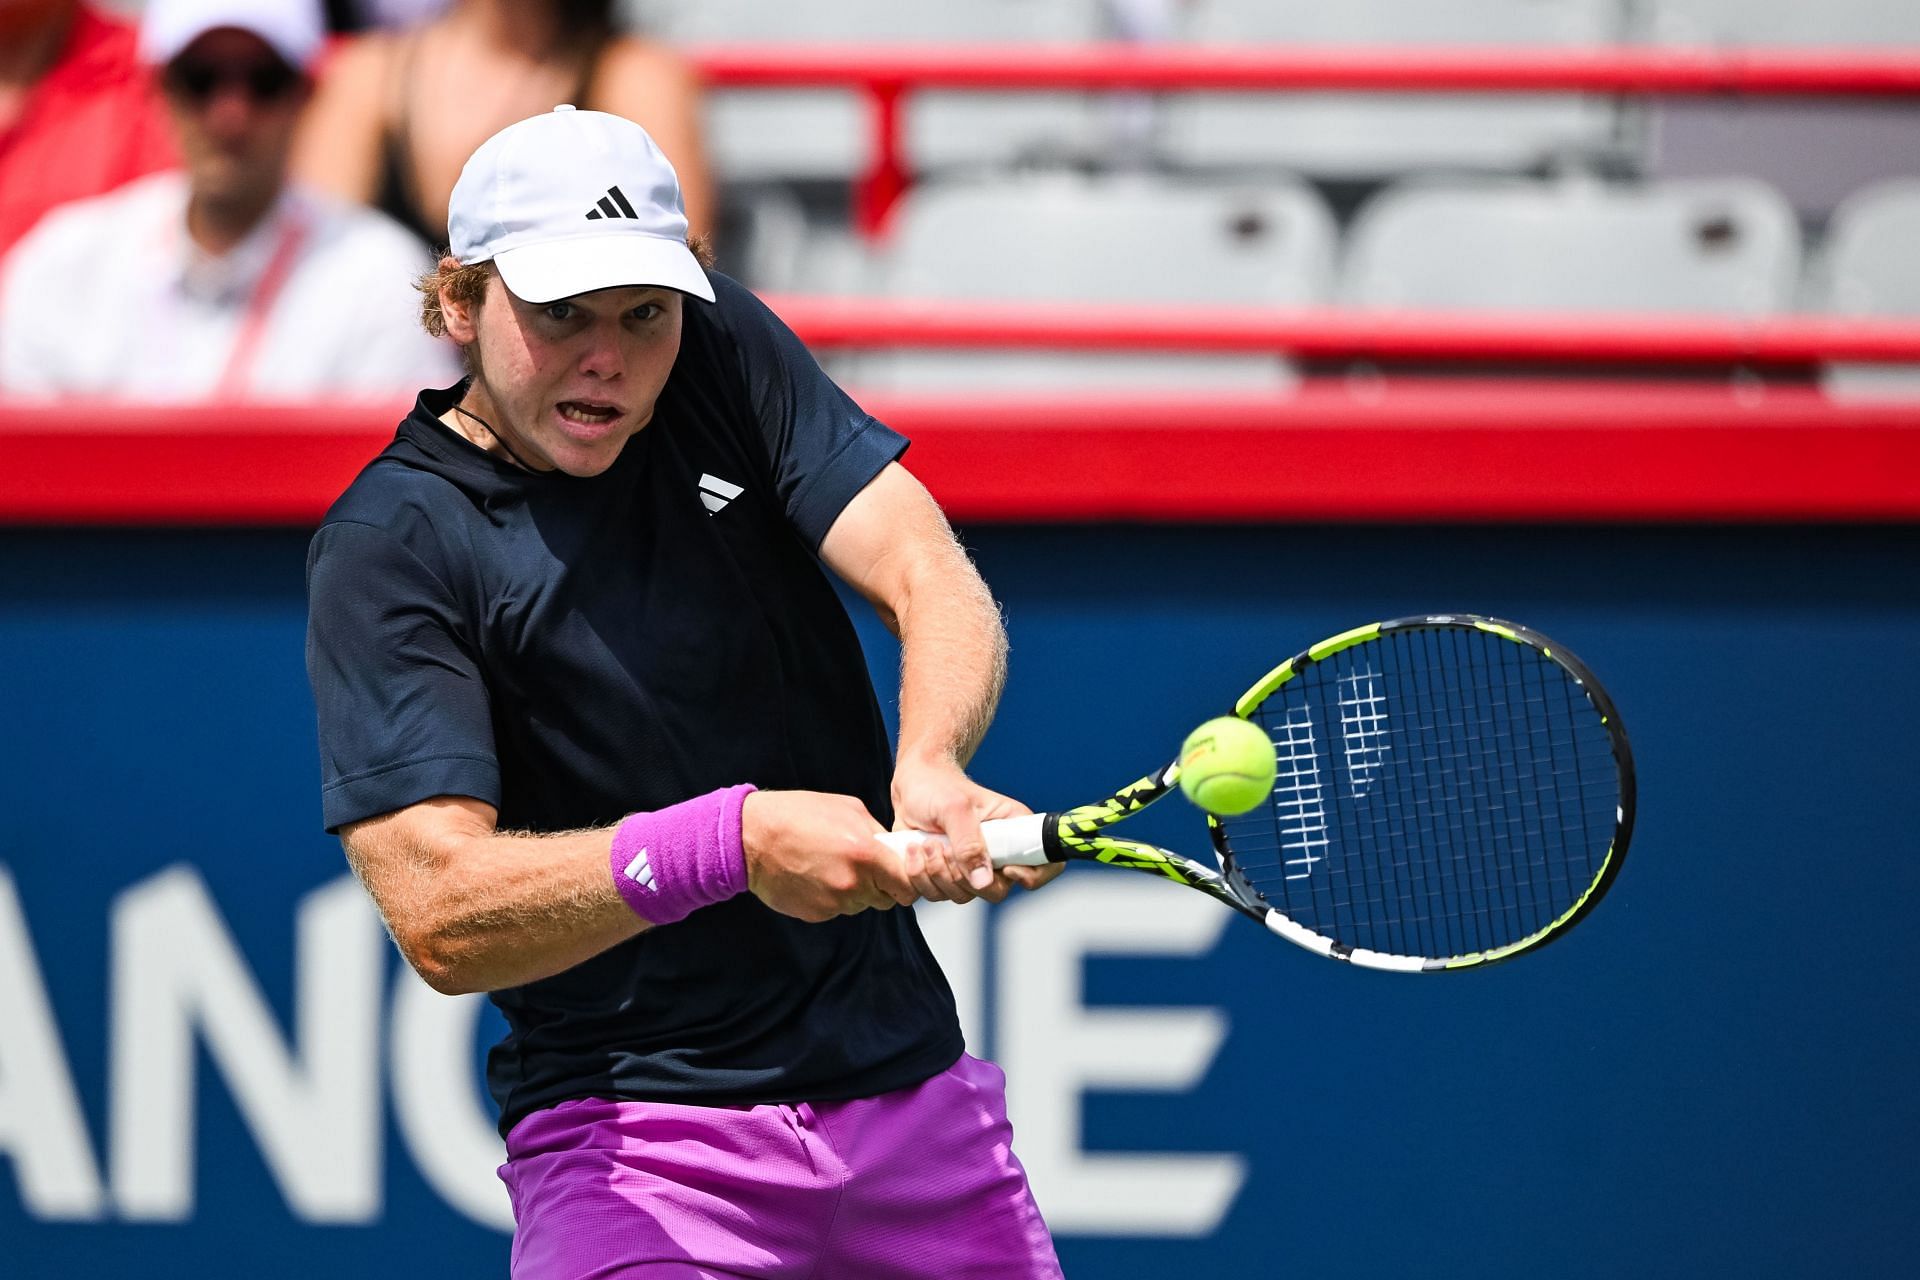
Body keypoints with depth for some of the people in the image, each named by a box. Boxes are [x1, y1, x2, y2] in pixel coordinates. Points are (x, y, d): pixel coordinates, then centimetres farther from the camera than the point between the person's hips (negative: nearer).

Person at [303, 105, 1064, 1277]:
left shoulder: (726, 355, 2)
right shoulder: (388, 548, -11)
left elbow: (931, 577, -8)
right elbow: (439, 917, -20)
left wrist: (930, 767, -30)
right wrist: (729, 844, -33)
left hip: (909, 1081, 5)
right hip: (636, 1129, -5)